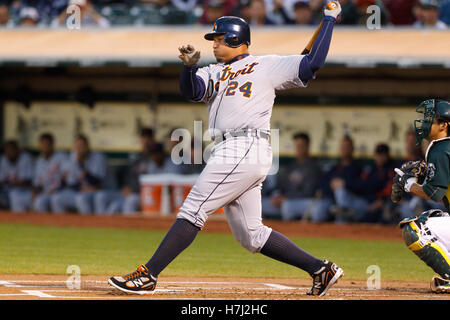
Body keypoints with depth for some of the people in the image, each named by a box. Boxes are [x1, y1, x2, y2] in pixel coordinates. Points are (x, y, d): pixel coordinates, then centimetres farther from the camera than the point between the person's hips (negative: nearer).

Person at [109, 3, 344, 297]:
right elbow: (193, 91, 6)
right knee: (250, 234, 8)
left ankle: (147, 276, -12)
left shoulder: (267, 66, 7)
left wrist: (329, 19, 3)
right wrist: (190, 66, -14)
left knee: (193, 210, -11)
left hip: (246, 149, -9)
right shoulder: (214, 73, 25)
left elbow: (313, 64, 1)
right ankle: (321, 269, 12)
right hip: (230, 152, 9)